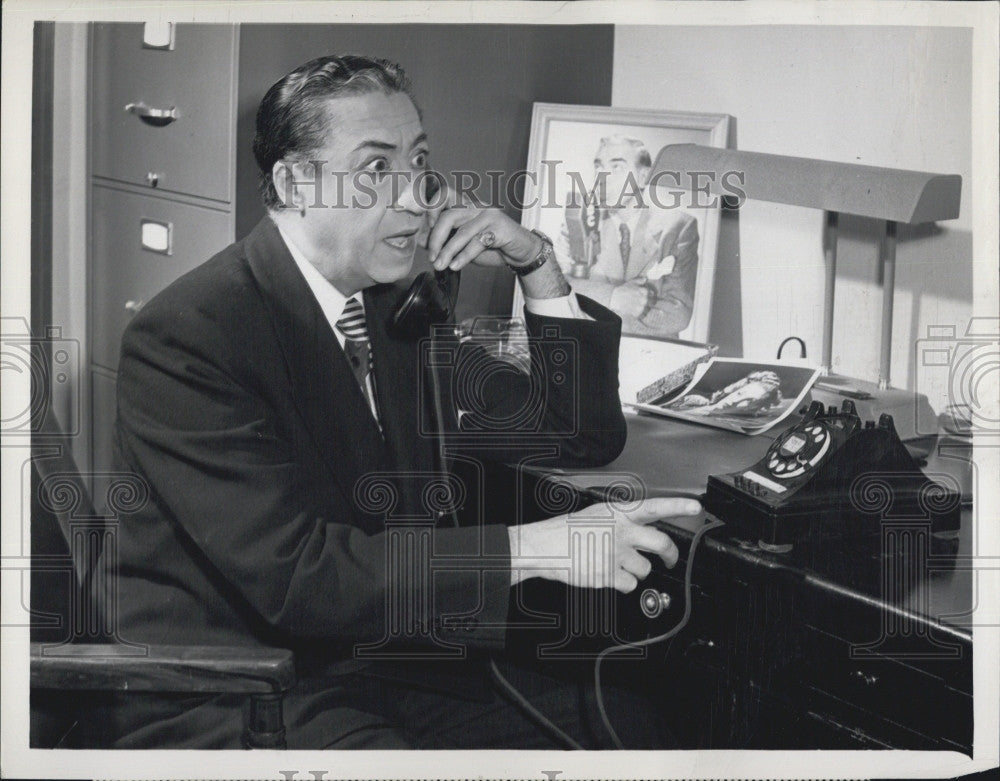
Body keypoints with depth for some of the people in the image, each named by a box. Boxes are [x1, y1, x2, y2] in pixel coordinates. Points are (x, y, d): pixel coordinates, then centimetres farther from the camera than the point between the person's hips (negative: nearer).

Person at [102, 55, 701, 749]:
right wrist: (530, 549, -27)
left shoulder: (396, 307, 8)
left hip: (394, 666, 7)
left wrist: (537, 266, 0)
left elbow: (585, 436, 14)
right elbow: (292, 574, -24)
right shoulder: (184, 337, -15)